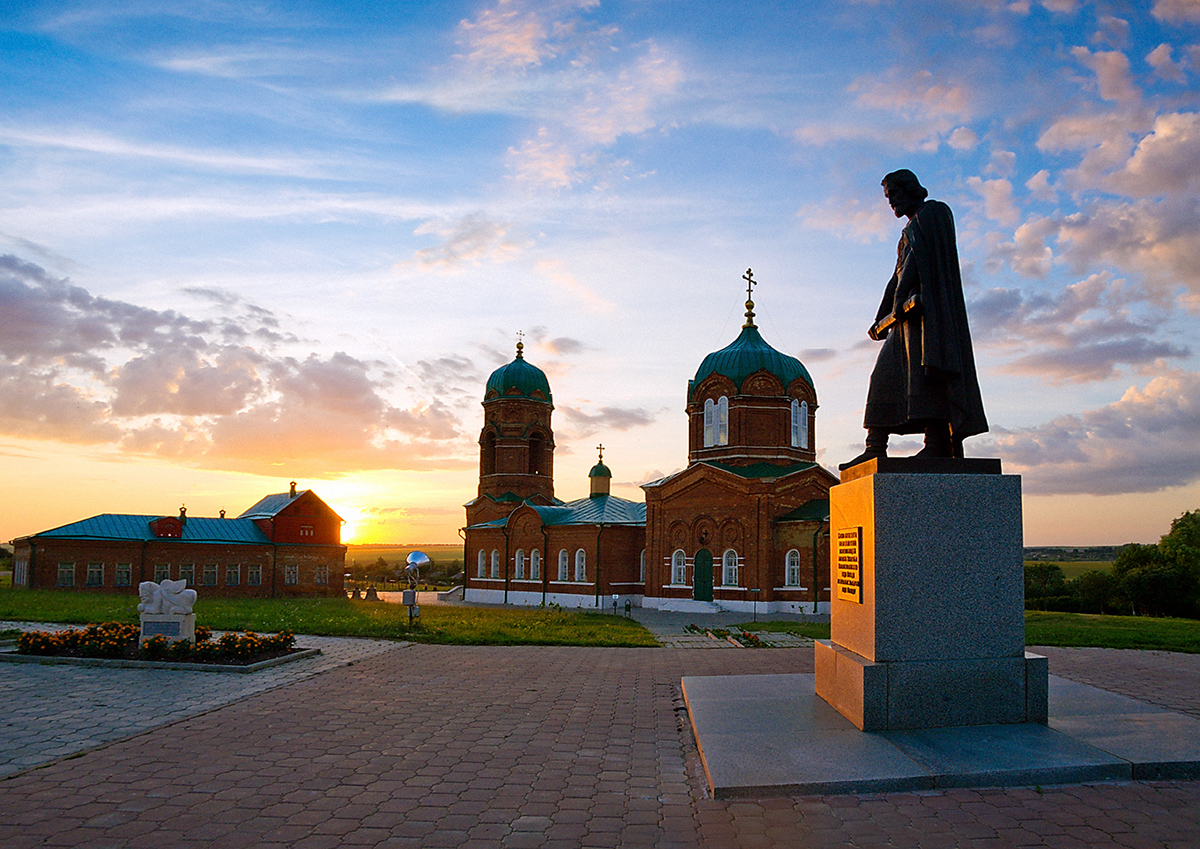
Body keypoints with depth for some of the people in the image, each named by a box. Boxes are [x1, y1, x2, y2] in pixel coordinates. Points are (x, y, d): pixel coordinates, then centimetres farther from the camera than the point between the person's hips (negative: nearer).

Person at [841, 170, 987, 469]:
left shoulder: (933, 211, 3)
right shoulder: (911, 229, 31)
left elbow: (919, 255, -11)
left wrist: (902, 296, -22)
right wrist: (881, 318, 26)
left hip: (927, 299, -9)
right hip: (909, 310, 9)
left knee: (923, 366, -22)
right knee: (885, 374, 1)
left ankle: (936, 442, -28)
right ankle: (876, 448, -2)